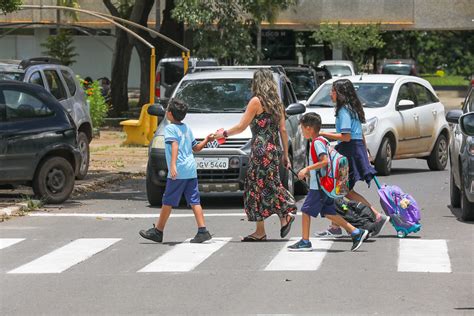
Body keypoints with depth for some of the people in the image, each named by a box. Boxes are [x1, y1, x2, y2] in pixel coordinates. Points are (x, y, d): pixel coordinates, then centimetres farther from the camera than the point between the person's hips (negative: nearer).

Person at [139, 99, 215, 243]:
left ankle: (157, 231, 10)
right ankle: (202, 231, -5)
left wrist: (173, 165, -30)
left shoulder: (170, 128, -6)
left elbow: (174, 145, -21)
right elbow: (196, 148, 22)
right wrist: (206, 140, 37)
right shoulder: (187, 128, 18)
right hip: (191, 170, 7)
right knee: (194, 201, 4)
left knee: (168, 201, 2)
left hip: (178, 172, -7)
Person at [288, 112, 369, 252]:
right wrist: (309, 172, 21)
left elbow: (325, 161, -26)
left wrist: (307, 168, -22)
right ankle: (357, 233, 9)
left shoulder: (317, 142, -14)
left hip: (318, 186, -10)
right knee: (329, 213, 12)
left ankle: (305, 242, 4)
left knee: (306, 211, -1)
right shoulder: (321, 141, 15)